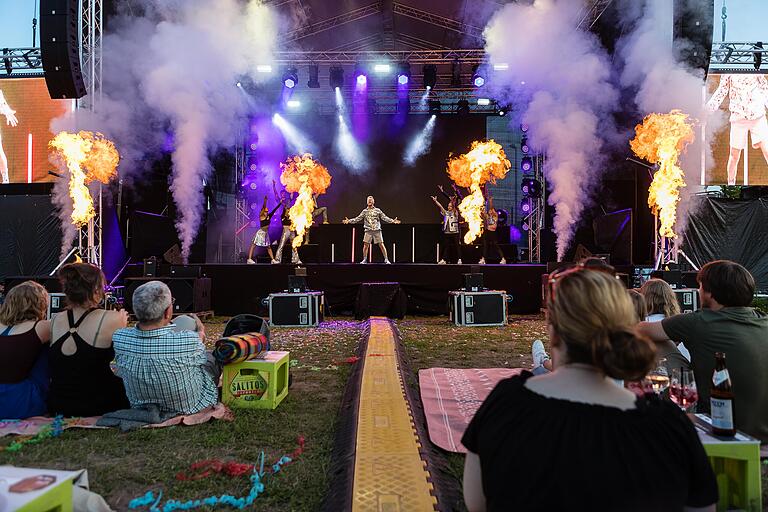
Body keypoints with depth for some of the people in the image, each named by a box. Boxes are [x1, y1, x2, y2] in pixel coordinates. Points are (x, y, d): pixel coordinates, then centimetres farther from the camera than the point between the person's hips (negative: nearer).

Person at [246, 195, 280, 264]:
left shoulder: (269, 216, 7)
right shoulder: (261, 216, -7)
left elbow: (274, 210, 10)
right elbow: (263, 208, -19)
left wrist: (279, 203, 8)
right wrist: (265, 201, -30)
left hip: (266, 233, 7)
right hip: (260, 232, -7)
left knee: (269, 247, 11)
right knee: (253, 245, -6)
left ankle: (272, 259, 16)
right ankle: (249, 259, -10)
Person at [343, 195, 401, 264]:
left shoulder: (378, 210, 7)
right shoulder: (364, 211, 10)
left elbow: (385, 218, 3)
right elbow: (357, 219, 9)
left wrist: (393, 221, -8)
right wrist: (349, 221, -1)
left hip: (377, 230, -1)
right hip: (368, 231, 1)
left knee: (381, 245, -5)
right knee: (365, 245, -3)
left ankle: (386, 259, 1)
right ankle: (364, 260, 13)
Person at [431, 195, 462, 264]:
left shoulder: (455, 213, 4)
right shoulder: (445, 213, 9)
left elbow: (455, 206, -10)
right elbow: (440, 206, 2)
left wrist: (452, 201, -20)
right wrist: (435, 201, -6)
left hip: (455, 232, -3)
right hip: (447, 232, 3)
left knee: (457, 246, -1)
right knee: (446, 247, 5)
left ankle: (459, 259, 3)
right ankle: (443, 260, 8)